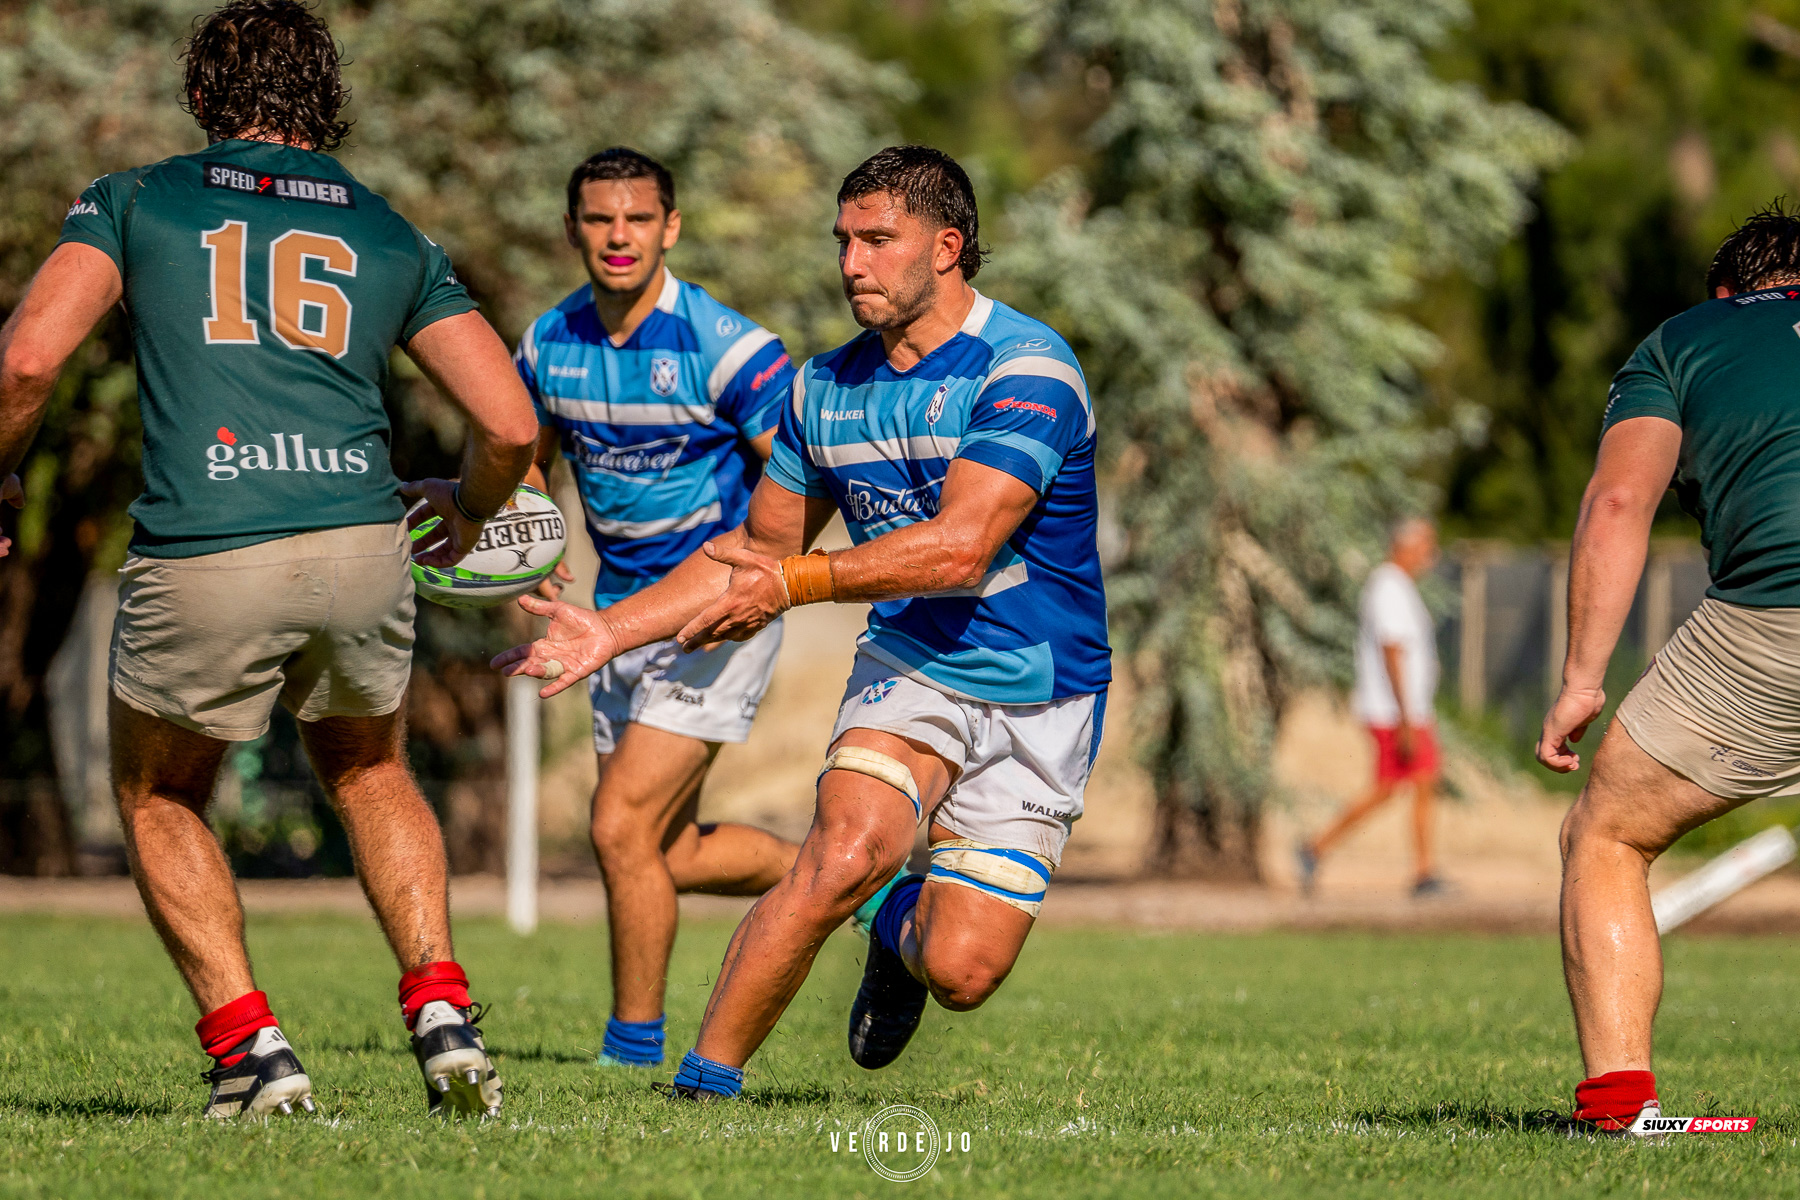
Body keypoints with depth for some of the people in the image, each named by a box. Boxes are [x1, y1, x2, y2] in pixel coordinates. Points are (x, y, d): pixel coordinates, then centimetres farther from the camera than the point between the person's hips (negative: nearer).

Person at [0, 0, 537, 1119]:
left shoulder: (135, 201, 12)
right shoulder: (391, 237, 19)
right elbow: (510, 423, 10)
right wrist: (469, 510, 31)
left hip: (202, 562, -2)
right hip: (361, 545, 2)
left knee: (159, 798, 24)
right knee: (369, 769, 31)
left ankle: (250, 1047, 10)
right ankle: (443, 1009, 13)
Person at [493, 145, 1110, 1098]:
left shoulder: (1027, 368, -17)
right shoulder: (825, 387, 3)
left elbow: (962, 546, -29)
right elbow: (758, 550, 16)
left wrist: (796, 581, -30)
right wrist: (611, 630, 7)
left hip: (1041, 701, -3)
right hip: (909, 667, 3)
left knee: (961, 971, -11)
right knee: (847, 850, -28)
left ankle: (906, 928, 28)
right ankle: (704, 1083, -16)